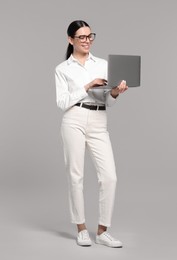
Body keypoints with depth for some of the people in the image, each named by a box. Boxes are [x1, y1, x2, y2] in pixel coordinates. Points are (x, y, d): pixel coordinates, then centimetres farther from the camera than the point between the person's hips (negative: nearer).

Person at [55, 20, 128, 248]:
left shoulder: (103, 64, 13)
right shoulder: (62, 68, 5)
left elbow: (108, 102, 8)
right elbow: (62, 103, -6)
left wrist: (115, 92, -14)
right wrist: (87, 86, -14)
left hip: (99, 124, 3)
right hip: (74, 122, -3)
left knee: (109, 176, -6)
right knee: (76, 176, 1)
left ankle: (102, 231, 5)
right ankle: (81, 228, 16)